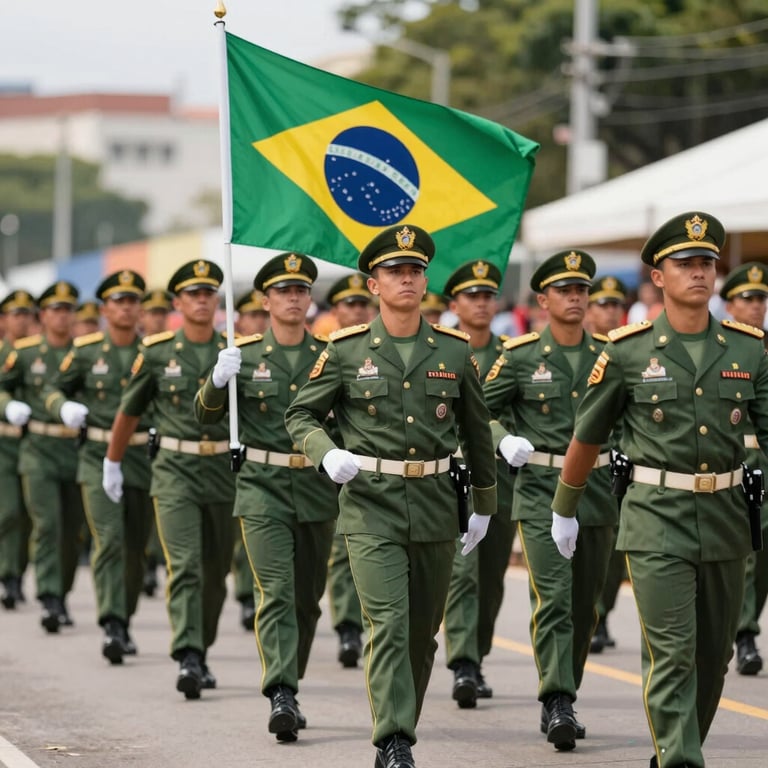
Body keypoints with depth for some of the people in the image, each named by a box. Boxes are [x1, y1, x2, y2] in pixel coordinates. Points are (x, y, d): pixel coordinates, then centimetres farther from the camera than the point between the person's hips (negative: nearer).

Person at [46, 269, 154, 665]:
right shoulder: (85, 350, 1)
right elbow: (53, 389, 11)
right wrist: (64, 407, -11)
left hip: (143, 457, 2)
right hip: (98, 456, -2)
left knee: (135, 548, 10)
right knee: (109, 539, -17)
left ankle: (124, 623, 28)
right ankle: (112, 626, -22)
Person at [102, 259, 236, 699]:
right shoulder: (157, 353, 1)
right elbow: (129, 412, 14)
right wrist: (113, 463, 22)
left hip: (225, 470, 2)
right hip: (175, 471, -2)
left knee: (216, 573, 13)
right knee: (185, 566, -17)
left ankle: (201, 651, 32)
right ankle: (188, 660, -24)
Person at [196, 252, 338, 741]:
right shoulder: (244, 356, 2)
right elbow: (206, 415, 0)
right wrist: (218, 380, -19)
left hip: (318, 491, 3)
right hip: (263, 489, -3)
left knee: (307, 599, 11)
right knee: (276, 592, -14)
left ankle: (288, 687, 27)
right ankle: (282, 696, -21)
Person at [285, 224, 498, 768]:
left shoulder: (455, 352, 5)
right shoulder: (346, 351, -1)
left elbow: (477, 432, 15)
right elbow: (301, 415, 6)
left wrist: (484, 504, 18)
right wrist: (327, 453, -14)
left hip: (436, 508, 3)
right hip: (372, 505, -3)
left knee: (423, 632, 11)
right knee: (388, 623, -15)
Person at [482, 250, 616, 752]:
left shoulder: (609, 356, 7)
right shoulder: (519, 356, -2)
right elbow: (480, 411, 6)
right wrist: (505, 442, -10)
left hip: (598, 491, 4)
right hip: (542, 491, -4)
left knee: (584, 606, 10)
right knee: (554, 598, -15)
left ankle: (560, 701, 23)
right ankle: (558, 705, -17)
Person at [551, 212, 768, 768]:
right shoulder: (628, 352, -3)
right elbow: (587, 437, 9)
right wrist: (564, 511, 17)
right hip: (657, 519, -4)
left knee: (713, 657, 13)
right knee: (673, 653, -11)